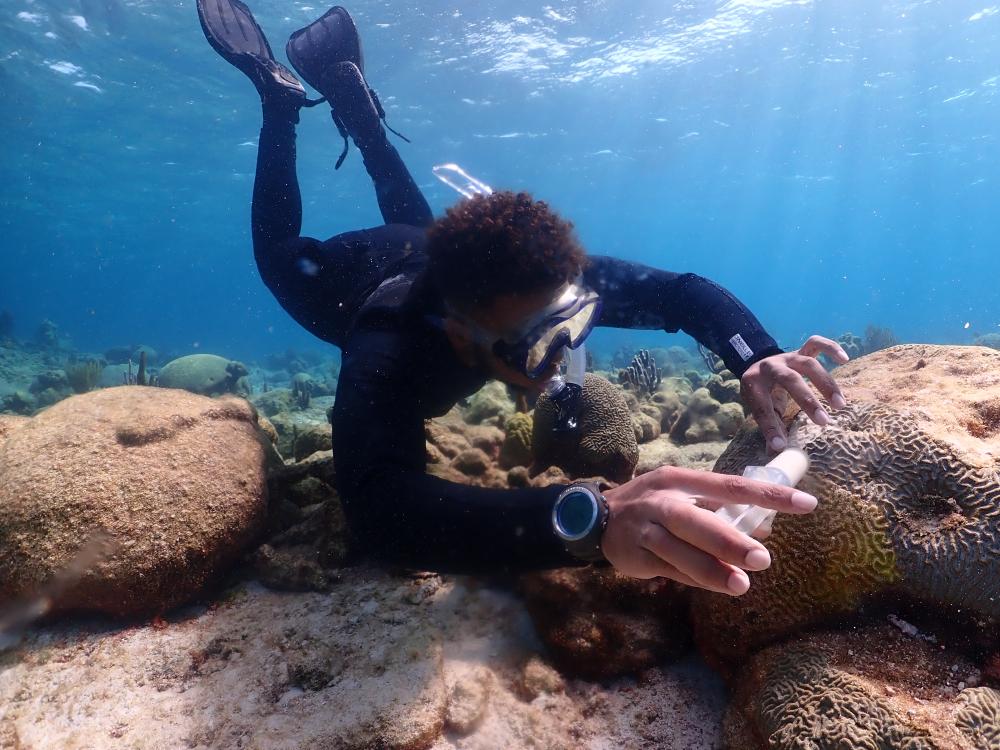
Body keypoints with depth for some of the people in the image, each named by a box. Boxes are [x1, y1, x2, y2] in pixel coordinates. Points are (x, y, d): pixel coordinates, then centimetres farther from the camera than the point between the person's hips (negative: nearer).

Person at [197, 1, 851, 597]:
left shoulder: (554, 283, -40)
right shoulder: (389, 353, -52)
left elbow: (684, 291, -30)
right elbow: (382, 507, -67)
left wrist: (756, 360, -51)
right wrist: (592, 519, -79)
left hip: (423, 255, 3)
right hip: (348, 282, -2)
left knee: (413, 222, 37)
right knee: (281, 250, 30)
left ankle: (348, 89, 43)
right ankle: (281, 96, 33)